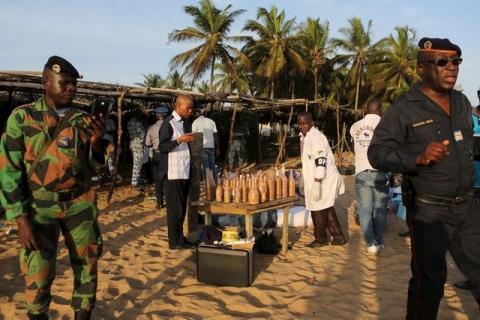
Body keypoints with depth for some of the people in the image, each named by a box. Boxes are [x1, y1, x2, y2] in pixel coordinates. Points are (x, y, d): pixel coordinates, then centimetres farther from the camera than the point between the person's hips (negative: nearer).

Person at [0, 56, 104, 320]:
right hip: (40, 208, -3)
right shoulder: (22, 117, -5)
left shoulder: (83, 120, 3)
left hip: (80, 205, 3)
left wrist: (96, 141, -13)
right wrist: (21, 219, -10)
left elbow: (92, 166, 8)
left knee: (87, 268, 9)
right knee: (38, 277, -1)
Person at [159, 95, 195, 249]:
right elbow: (162, 147, -16)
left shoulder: (186, 122, 15)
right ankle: (175, 241, 7)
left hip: (185, 172, 8)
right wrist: (179, 140, -25)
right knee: (175, 207, -2)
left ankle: (179, 237, 24)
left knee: (182, 207, 13)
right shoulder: (168, 123, -11)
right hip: (173, 173, -8)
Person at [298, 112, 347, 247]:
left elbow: (320, 161, -27)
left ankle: (320, 239, 20)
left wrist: (317, 183, -30)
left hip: (323, 180, -10)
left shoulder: (316, 137, -19)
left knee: (318, 209, 3)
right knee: (326, 208, 17)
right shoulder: (304, 136, 12)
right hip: (314, 179, 10)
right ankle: (338, 237, 27)